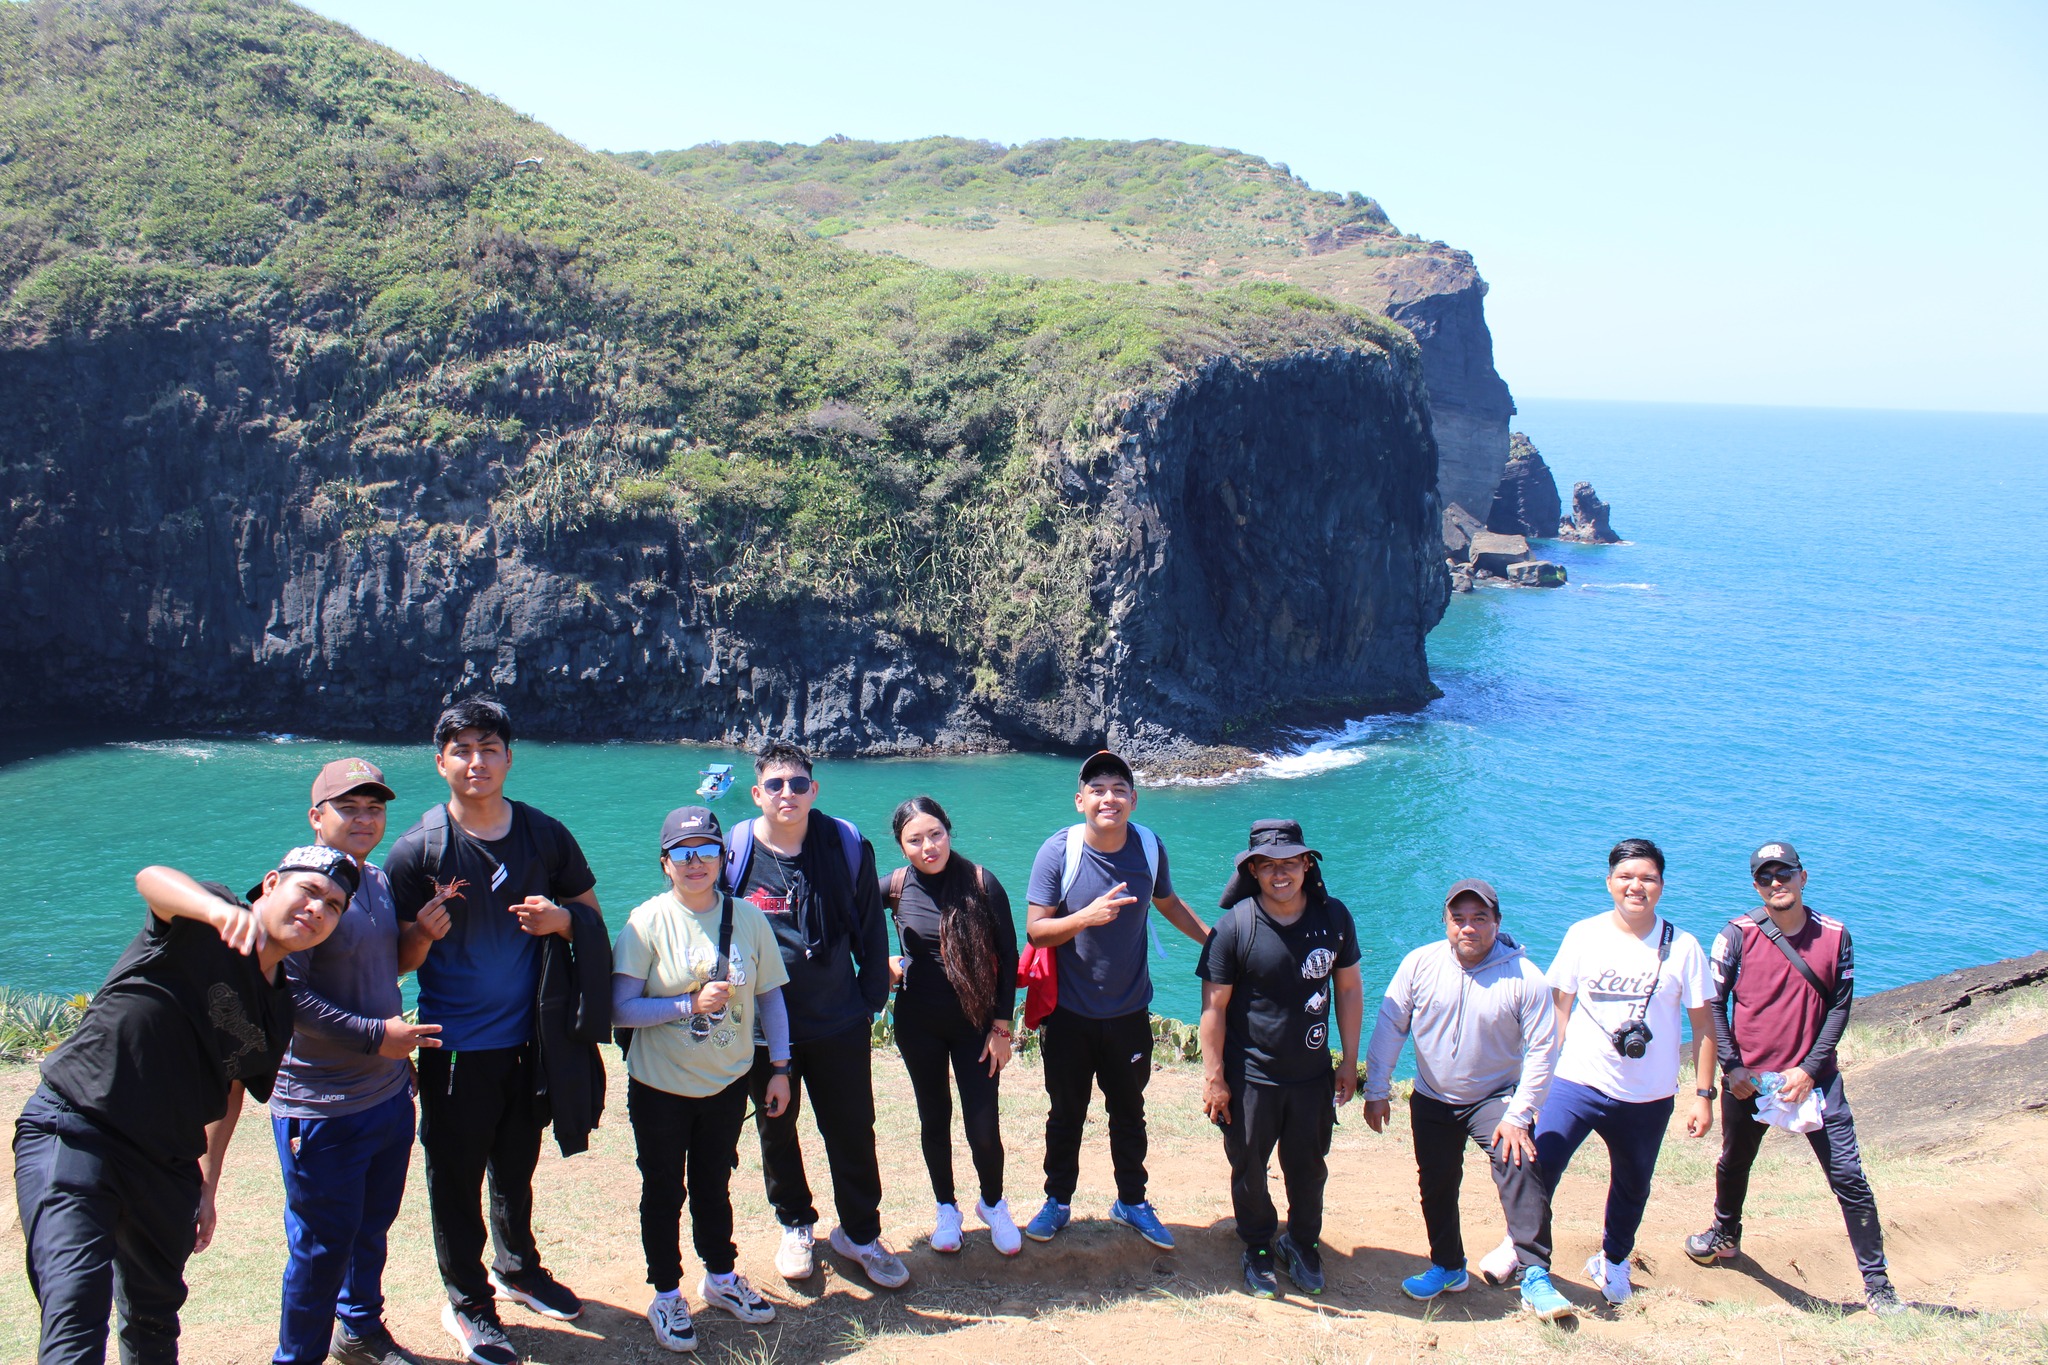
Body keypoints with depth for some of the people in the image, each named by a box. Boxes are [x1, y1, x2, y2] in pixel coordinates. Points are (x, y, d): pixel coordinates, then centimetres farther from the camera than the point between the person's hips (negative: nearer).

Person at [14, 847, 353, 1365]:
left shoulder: (280, 1010, 10)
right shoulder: (205, 924, -10)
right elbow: (151, 878, -32)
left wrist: (206, 1187, 19)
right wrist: (222, 910, -53)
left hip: (167, 1165, 7)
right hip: (73, 1129, -7)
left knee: (155, 1318, 18)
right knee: (76, 1310, -22)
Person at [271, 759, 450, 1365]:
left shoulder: (379, 880, 9)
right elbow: (283, 993, -24)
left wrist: (421, 935, -1)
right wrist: (374, 1034, -22)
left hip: (390, 1093, 8)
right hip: (322, 1108, -8)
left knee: (372, 1228, 21)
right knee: (322, 1244, 4)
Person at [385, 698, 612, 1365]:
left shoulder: (545, 835, -1)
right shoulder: (419, 848, -9)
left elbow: (592, 914, 9)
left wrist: (561, 919, -13)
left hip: (530, 1038, 3)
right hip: (456, 1046, -3)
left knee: (517, 1166, 21)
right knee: (456, 1177, 7)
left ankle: (518, 1268, 43)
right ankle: (467, 1302, 25)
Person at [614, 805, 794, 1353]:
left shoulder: (747, 917, -5)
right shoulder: (648, 921, -15)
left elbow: (770, 997, 4)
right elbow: (620, 1009, -19)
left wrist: (780, 1067, 2)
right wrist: (691, 1005, -27)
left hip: (728, 1083, 3)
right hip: (660, 1087, -3)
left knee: (714, 1185, 20)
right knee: (664, 1191, 11)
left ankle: (721, 1277, 38)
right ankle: (666, 1296, 27)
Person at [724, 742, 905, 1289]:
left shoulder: (847, 847, -5)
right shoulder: (734, 854, -7)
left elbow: (872, 929, 5)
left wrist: (872, 998, 3)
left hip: (839, 1025, 0)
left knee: (853, 1133, 7)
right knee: (776, 1133, 15)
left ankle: (861, 1233, 25)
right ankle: (795, 1226, 36)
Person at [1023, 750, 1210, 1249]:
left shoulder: (1150, 847, -6)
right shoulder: (1058, 852, -16)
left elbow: (1168, 903, 14)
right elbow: (1035, 929, -18)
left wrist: (1215, 941, 16)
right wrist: (1086, 917, -34)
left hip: (1129, 1012, 2)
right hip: (1069, 1014, -2)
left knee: (1129, 1114, 16)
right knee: (1066, 1115, 13)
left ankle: (1132, 1202, 34)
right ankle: (1057, 1202, 32)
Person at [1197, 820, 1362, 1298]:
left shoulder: (1334, 917, -5)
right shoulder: (1235, 926, -15)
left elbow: (1348, 989, 5)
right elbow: (1214, 1006, -12)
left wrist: (1350, 1060, 6)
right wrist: (1213, 1077, -12)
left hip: (1312, 1074, 3)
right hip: (1249, 1078, -2)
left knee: (1308, 1166, 17)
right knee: (1249, 1168, 13)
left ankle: (1303, 1244, 40)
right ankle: (1258, 1248, 35)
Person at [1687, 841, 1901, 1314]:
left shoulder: (1834, 936, -2)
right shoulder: (1738, 935, -6)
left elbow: (1840, 1007, 0)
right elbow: (1715, 1004, -1)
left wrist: (1809, 1070, -8)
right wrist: (1732, 1068, -8)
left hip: (1814, 1079, 0)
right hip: (1749, 1080, 1)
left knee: (1850, 1178, -6)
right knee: (1734, 1164, 19)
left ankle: (1877, 1283, 4)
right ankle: (1726, 1235, 47)